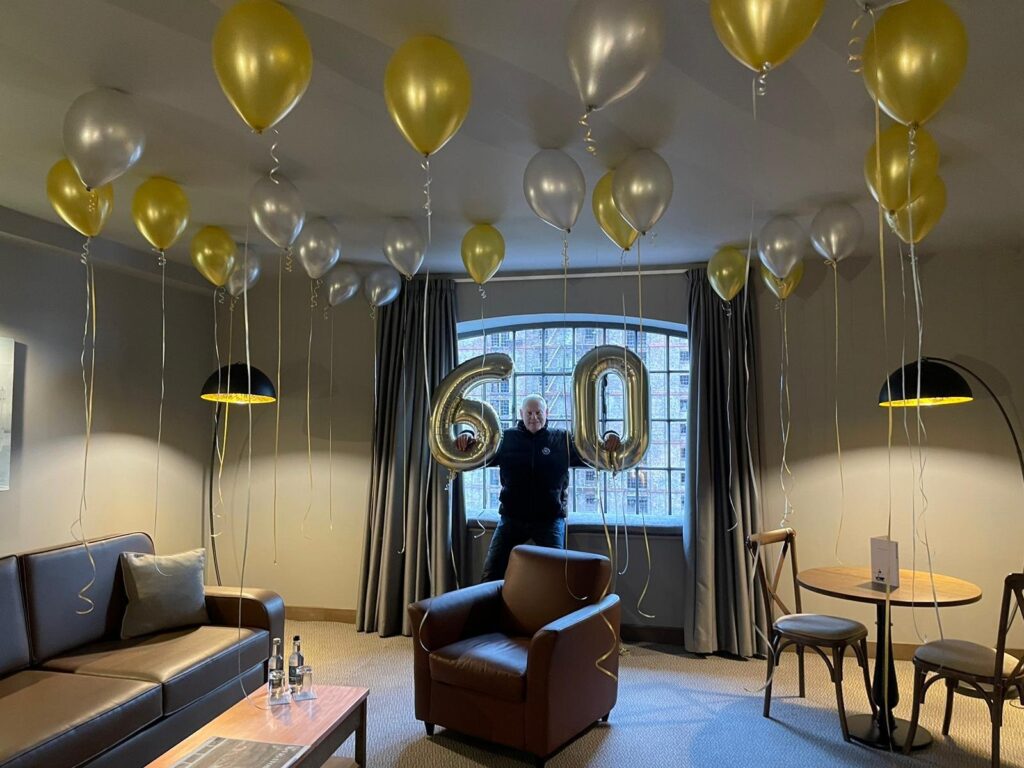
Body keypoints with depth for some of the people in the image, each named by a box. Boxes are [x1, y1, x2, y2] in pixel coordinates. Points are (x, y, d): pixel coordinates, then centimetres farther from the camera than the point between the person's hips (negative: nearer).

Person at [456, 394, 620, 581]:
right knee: (491, 574, 2)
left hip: (550, 519, -1)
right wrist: (467, 443, -27)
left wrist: (608, 440, -24)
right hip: (512, 518, 1)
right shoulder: (506, 438, 1)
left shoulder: (563, 440, 1)